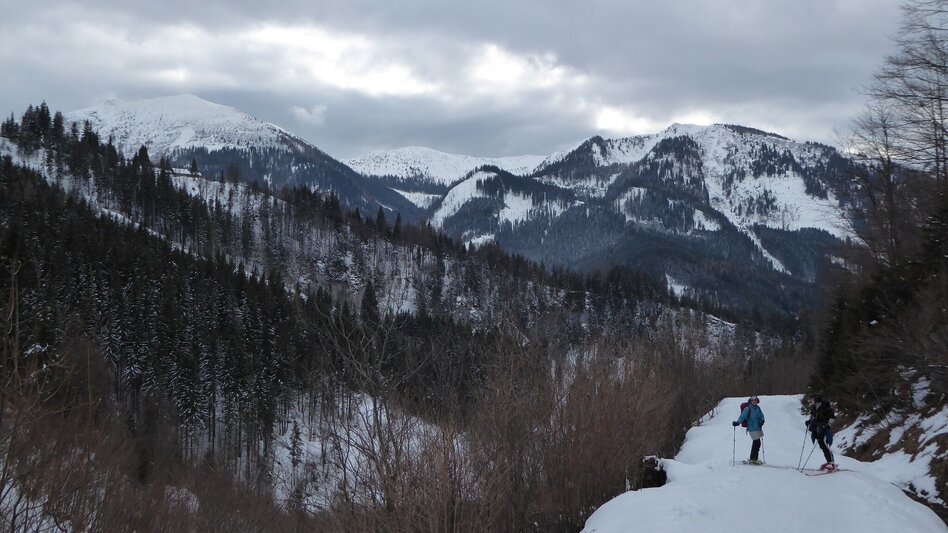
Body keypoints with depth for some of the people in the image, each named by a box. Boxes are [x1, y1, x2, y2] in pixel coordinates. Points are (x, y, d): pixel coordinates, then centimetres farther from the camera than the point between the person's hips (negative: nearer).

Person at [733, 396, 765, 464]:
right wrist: (737, 422, -34)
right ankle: (753, 459, -3)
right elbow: (743, 416, -18)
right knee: (757, 442, -11)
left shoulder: (758, 408, 12)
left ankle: (754, 458, 27)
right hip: (752, 429, -7)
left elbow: (761, 415, 15)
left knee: (756, 443, 14)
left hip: (758, 427, 7)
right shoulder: (747, 409, -8)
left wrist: (762, 420, -8)